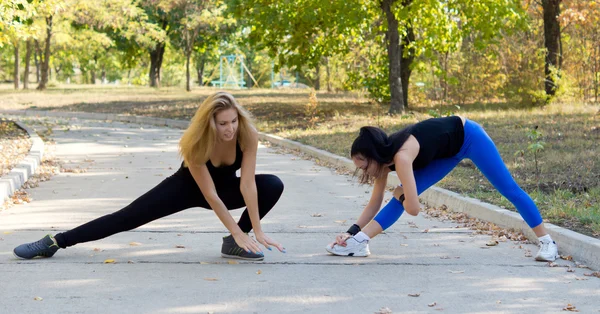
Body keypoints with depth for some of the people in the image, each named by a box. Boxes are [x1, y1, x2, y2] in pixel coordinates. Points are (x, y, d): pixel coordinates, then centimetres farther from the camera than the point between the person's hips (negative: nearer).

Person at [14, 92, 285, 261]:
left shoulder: (247, 135, -32)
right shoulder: (196, 144, -36)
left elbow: (247, 185, -30)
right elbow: (210, 195, -33)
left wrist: (257, 231, -34)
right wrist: (239, 233, -33)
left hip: (225, 186, 3)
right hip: (187, 187, -2)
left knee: (273, 186, -22)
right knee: (126, 218, -10)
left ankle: (232, 245, -11)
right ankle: (55, 242, -4)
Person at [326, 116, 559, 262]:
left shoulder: (401, 156, -35)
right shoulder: (385, 156, -10)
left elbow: (413, 208, -34)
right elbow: (374, 203, 0)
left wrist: (400, 195, -12)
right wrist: (353, 231, -7)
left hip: (469, 137, -8)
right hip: (450, 152, 8)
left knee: (509, 189, 0)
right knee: (403, 195, -6)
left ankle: (546, 242, 11)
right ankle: (360, 242, -12)